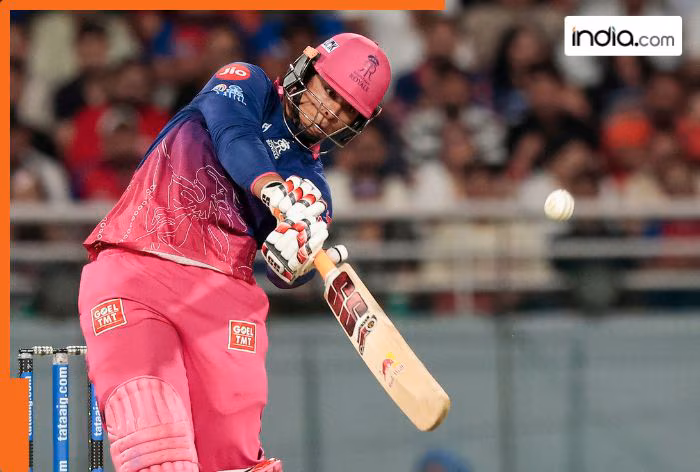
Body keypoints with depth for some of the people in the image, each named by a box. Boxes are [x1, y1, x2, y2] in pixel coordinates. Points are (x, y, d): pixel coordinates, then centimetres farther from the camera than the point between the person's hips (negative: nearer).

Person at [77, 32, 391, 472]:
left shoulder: (313, 185, 20)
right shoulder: (247, 85, 15)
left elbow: (286, 272, 2)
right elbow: (233, 135, -10)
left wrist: (300, 256, -23)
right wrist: (274, 191, -28)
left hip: (221, 289, 3)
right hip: (133, 271, -3)